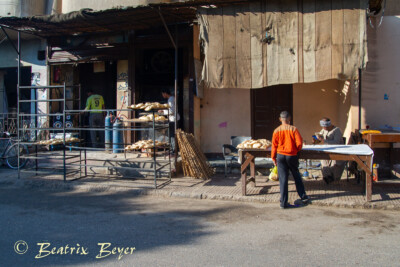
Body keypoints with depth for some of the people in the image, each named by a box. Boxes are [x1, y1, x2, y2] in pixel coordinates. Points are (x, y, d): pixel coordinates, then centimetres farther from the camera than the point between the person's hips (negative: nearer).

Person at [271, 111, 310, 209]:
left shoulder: (276, 131, -3)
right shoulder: (293, 129, -8)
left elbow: (274, 146, 0)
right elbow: (299, 143, -10)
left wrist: (273, 158, 10)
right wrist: (297, 150, 11)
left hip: (280, 156, 1)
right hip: (292, 156, -1)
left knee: (283, 179, 3)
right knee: (297, 176, 17)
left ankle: (283, 202, 4)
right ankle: (303, 197, 28)